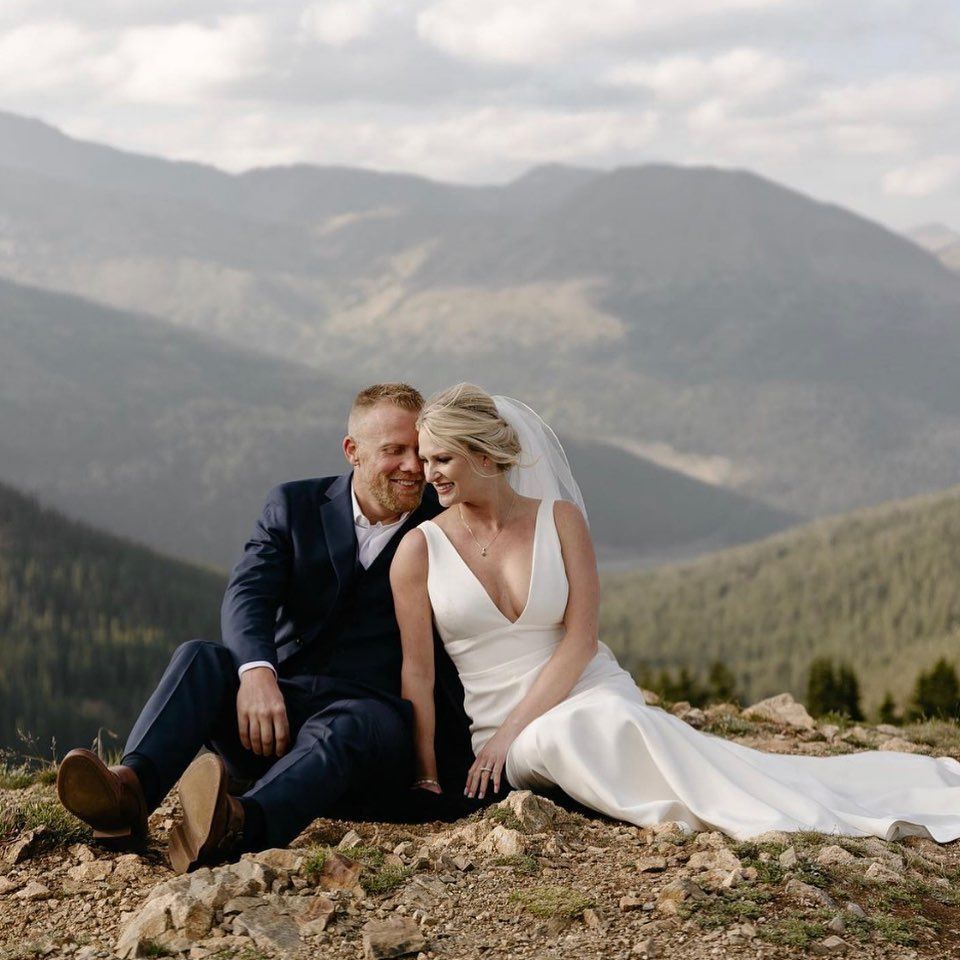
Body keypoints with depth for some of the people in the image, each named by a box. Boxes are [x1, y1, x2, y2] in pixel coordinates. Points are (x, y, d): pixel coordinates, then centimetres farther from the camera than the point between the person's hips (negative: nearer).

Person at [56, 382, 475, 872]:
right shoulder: (295, 505, 10)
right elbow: (246, 597, -7)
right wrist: (256, 674, -30)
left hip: (376, 710, -3)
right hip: (276, 705, 3)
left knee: (351, 725, -38)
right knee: (200, 659, -25)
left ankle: (239, 825, -68)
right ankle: (131, 787, -51)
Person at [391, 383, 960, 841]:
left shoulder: (560, 520, 1)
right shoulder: (420, 549, 1)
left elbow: (579, 641, -5)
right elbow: (418, 672, -1)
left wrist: (511, 730, -14)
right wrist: (426, 778, -8)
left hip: (589, 695, 0)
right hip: (497, 733, 0)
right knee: (558, 738, -37)